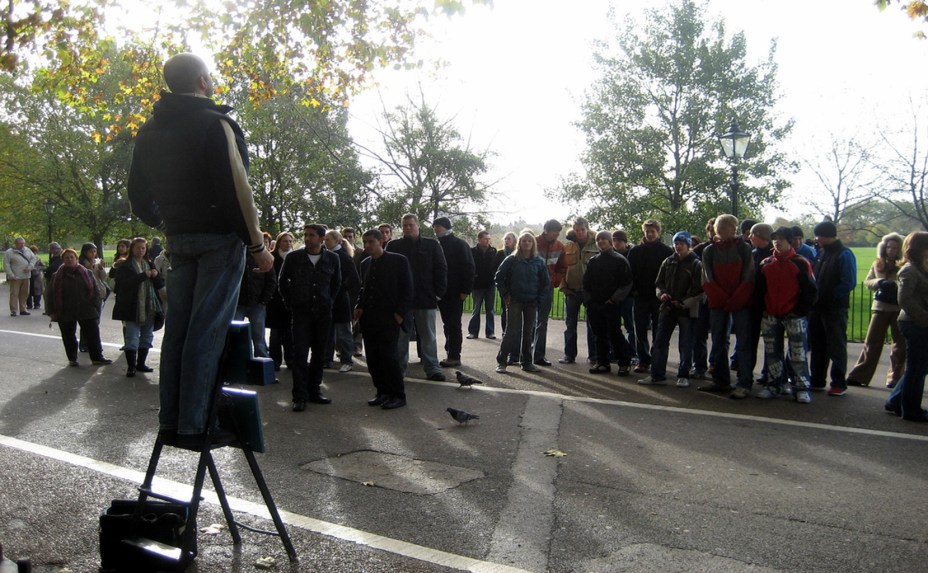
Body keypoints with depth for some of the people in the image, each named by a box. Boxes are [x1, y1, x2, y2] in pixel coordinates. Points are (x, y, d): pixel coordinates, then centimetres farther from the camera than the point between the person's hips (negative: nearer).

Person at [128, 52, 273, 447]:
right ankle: (193, 425, -2)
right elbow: (236, 189, -18)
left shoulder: (151, 131, 13)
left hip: (179, 238, 7)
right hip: (220, 237, -7)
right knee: (207, 329, -5)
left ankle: (170, 421, 17)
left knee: (178, 325, 11)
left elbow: (138, 192, 16)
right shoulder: (214, 124, -11)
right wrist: (257, 245, -13)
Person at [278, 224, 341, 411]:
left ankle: (314, 391, 20)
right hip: (301, 313, -2)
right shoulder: (294, 257, -2)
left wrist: (329, 303, 11)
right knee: (300, 354, -5)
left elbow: (336, 283, 17)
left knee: (319, 354, 8)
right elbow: (282, 281, 10)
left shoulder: (332, 259, 2)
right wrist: (290, 304, 7)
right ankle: (300, 396, -2)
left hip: (323, 313, 2)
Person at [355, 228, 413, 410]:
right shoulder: (365, 264, 14)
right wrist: (359, 306, 7)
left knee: (388, 355, -9)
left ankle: (398, 395, 4)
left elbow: (407, 290, -3)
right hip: (368, 319, 6)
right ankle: (382, 392, 18)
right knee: (373, 358, 5)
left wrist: (400, 313, -11)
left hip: (389, 318, -6)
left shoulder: (398, 261, -3)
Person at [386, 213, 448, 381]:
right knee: (400, 335, 8)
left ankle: (432, 368, 13)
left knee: (428, 336, 6)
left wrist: (439, 292, -4)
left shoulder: (432, 245, 3)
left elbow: (441, 269, 2)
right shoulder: (393, 246, 6)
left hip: (426, 298, -1)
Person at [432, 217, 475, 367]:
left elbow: (468, 268, -10)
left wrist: (465, 290, -16)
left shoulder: (460, 244, -5)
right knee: (448, 324, 10)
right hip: (442, 291, 6)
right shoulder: (437, 245, 14)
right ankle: (451, 353, 16)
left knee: (453, 324, -4)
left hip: (455, 292, -6)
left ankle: (454, 356, 0)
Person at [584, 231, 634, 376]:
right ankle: (602, 362, 17)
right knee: (599, 335, 8)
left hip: (612, 305, -5)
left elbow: (626, 284, -5)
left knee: (615, 334, -5)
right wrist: (588, 300, 7)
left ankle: (624, 362, 8)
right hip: (594, 305, 5)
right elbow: (586, 283, 18)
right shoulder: (593, 261, 15)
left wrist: (614, 299, -11)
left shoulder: (620, 260, -1)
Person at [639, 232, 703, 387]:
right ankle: (657, 375, 10)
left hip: (687, 310, -4)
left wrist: (683, 302, -14)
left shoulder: (696, 264, -4)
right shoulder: (667, 262, 11)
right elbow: (658, 283, 16)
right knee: (660, 341, 3)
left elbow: (699, 290, -8)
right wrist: (662, 294, -4)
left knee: (685, 344, 4)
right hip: (667, 308, 5)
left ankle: (683, 376, 13)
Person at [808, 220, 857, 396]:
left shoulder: (844, 255, -11)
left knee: (836, 347, 1)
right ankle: (817, 380, 23)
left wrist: (830, 297, -12)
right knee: (817, 345, 13)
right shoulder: (821, 253, 11)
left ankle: (839, 384, 9)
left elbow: (848, 283, -17)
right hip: (817, 307, 7)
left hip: (835, 309, -7)